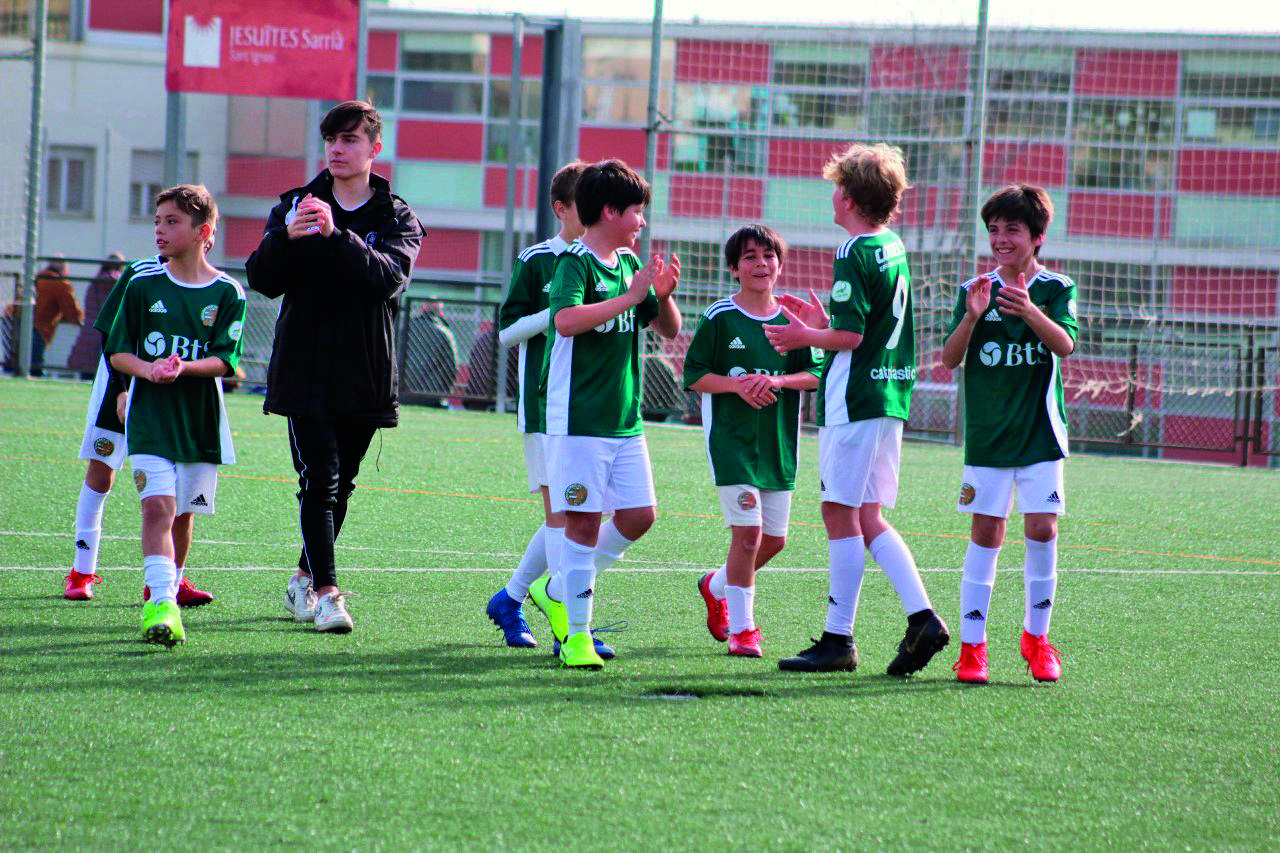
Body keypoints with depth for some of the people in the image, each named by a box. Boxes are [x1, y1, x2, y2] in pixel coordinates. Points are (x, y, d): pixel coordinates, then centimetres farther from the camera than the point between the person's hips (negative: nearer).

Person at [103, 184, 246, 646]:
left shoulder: (228, 293, 0)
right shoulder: (143, 285, 2)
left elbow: (224, 360, -5)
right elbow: (117, 351, 4)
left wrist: (184, 367, -24)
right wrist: (147, 369, -17)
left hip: (202, 419, 1)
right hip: (150, 416, -1)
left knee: (183, 512, 10)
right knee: (157, 505, -16)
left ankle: (169, 587, 32)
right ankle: (162, 605, -27)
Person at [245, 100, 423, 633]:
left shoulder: (397, 218, 4)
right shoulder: (295, 206, 8)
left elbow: (389, 278, -16)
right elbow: (263, 280, -3)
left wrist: (336, 235, -30)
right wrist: (288, 238, -24)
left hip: (365, 378, 1)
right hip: (304, 373, -1)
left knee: (341, 485, 10)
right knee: (319, 479, -12)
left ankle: (304, 578, 27)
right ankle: (325, 591, -16)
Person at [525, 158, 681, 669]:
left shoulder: (630, 263, 13)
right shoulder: (576, 263, -11)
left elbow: (669, 330, 18)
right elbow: (567, 319, -30)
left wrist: (664, 296, -2)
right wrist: (630, 297, -25)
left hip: (624, 418, 8)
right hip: (577, 419, -8)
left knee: (639, 514, 5)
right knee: (583, 522, -6)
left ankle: (557, 591, 22)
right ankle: (575, 634, 1)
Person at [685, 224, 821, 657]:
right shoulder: (719, 317, -3)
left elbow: (815, 375, 4)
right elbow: (693, 376, -1)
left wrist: (776, 381, -14)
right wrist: (738, 384, -16)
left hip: (779, 442, 4)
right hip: (731, 438, -4)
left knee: (774, 539, 8)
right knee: (748, 530, -13)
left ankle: (717, 586, 36)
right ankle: (740, 628, -1)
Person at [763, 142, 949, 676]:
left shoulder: (854, 255, -13)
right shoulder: (894, 249, 14)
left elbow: (850, 335, -18)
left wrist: (806, 337, -3)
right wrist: (822, 323, 21)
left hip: (853, 401, -9)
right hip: (890, 397, 9)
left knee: (841, 516, -3)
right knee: (868, 519, 12)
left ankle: (838, 640, -1)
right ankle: (922, 617, 1)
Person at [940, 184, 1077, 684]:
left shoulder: (1056, 289, 0)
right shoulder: (975, 290, 4)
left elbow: (1065, 345, -17)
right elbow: (950, 358, -5)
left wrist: (1030, 311, -35)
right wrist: (972, 317, -23)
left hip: (1040, 432, -1)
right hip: (987, 432, 1)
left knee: (1042, 529, -4)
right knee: (986, 533, 0)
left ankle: (1036, 636, 12)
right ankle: (972, 645, 3)